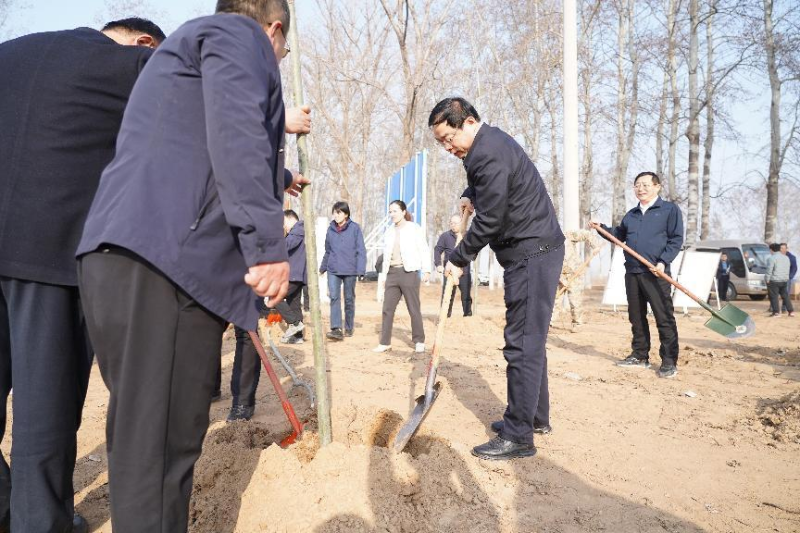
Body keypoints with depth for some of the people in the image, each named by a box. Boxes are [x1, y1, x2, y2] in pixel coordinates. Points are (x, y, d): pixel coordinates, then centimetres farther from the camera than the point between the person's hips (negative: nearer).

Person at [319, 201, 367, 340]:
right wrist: (323, 268, 20)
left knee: (349, 299, 9)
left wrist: (361, 269, -14)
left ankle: (349, 328, 23)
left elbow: (361, 250, -7)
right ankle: (336, 329, -14)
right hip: (333, 270, 2)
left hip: (350, 270, -2)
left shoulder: (355, 228, -5)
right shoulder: (331, 229, 7)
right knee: (334, 297, -12)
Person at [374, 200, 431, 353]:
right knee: (387, 309, 3)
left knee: (414, 309, 1)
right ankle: (385, 342, 9)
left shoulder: (414, 229, -1)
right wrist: (384, 275, 15)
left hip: (409, 272, -5)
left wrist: (426, 270, -11)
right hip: (392, 273, 5)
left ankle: (419, 341, 11)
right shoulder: (389, 231, 14)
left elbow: (424, 250, -3)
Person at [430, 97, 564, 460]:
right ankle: (536, 417, 28)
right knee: (529, 340, 16)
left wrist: (459, 260, -8)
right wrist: (470, 195, 17)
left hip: (531, 253, -11)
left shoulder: (490, 154, -18)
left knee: (522, 344, -9)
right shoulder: (488, 144, 15)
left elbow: (489, 220, -19)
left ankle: (518, 437, -1)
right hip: (532, 252, 11)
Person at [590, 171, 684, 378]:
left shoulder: (670, 209, 1)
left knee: (664, 318, -5)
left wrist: (663, 262, -16)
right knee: (636, 317, 11)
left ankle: (669, 361, 1)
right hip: (632, 272, 6)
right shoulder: (631, 214, 19)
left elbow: (676, 239, -5)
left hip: (656, 273, -6)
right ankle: (640, 356, 21)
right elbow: (619, 235, 25)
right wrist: (601, 228, 10)